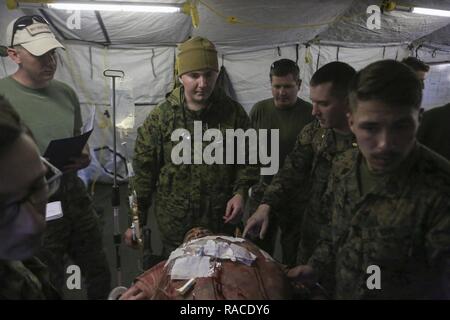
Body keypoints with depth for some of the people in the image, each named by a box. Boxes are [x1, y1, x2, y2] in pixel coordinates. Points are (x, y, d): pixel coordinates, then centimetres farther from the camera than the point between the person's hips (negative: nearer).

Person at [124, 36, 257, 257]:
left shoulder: (233, 113, -4)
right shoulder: (160, 117, -6)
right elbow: (143, 171, -2)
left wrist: (240, 192, -10)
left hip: (222, 223, 1)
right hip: (174, 227, 0)